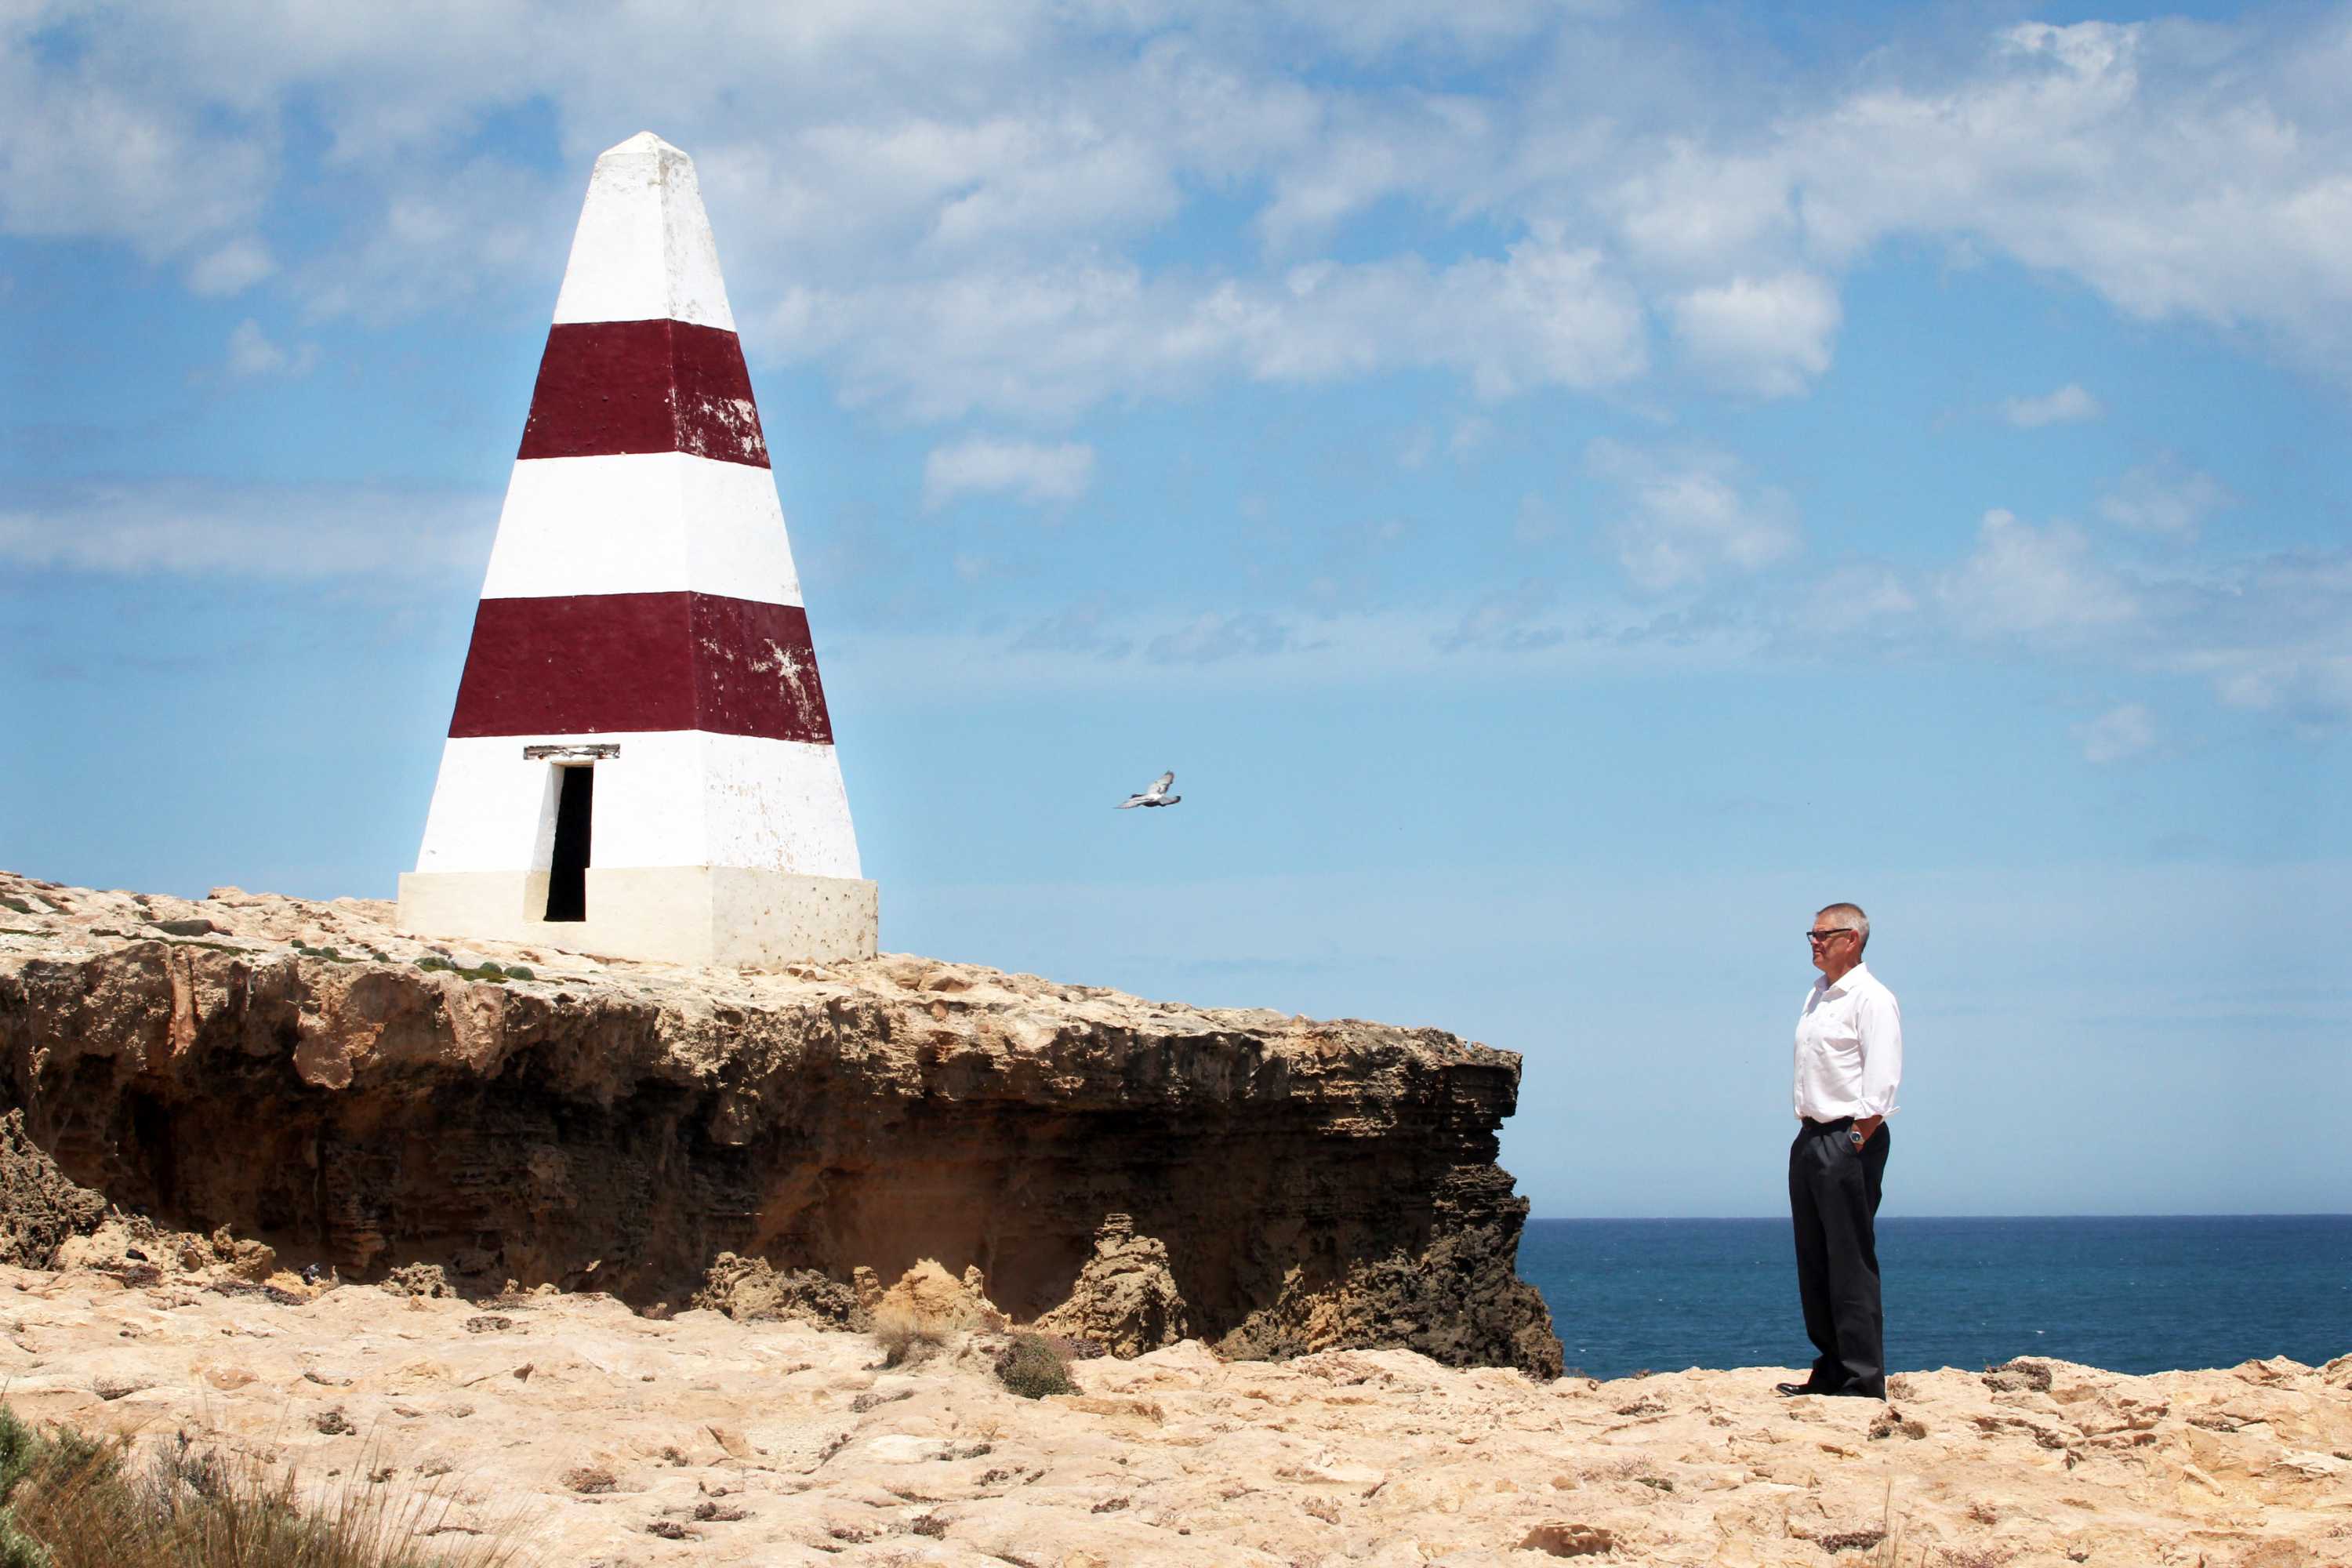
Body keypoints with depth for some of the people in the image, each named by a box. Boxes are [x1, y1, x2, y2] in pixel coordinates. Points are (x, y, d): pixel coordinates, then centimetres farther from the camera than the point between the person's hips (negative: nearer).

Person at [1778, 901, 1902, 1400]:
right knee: (1814, 1263, 10)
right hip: (1810, 1137, 9)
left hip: (1850, 1139, -9)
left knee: (1851, 1264, -9)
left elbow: (1880, 1084, -16)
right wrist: (1807, 1128, 13)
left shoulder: (1871, 1000, -10)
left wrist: (1855, 1144, -18)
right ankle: (1831, 1371, 18)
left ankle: (1864, 1380, -7)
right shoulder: (1817, 997, 17)